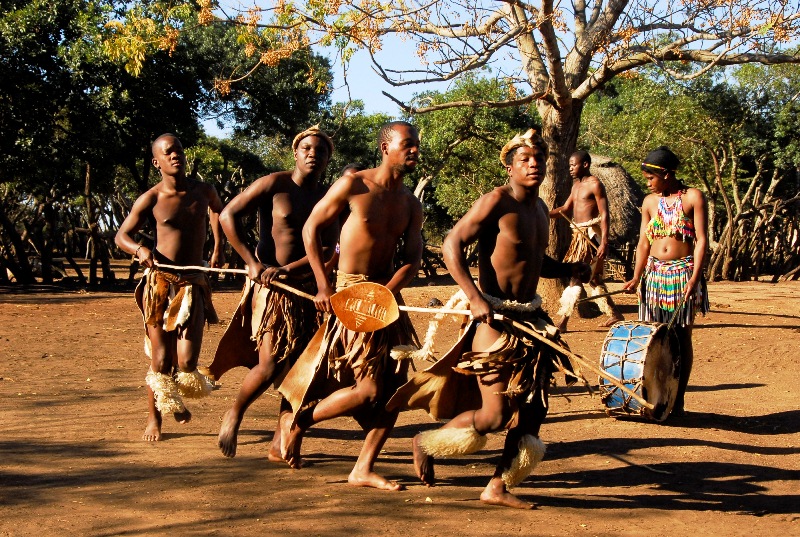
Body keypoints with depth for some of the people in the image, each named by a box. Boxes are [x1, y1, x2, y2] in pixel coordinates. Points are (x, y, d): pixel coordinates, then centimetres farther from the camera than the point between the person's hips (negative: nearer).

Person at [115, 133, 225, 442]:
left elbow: (217, 209, 31)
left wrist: (218, 248, 27)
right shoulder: (151, 199, -3)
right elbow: (121, 235, 2)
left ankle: (177, 400, 27)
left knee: (187, 362, -7)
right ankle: (154, 418, 22)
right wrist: (139, 250, -19)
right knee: (160, 360, 0)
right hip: (159, 282, -2)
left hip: (193, 285, 2)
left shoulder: (203, 191, 6)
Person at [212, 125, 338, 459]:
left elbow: (327, 250, -2)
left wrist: (287, 269, -18)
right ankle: (234, 416, 15)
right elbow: (228, 215, -7)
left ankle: (280, 442, 12)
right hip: (269, 286, -5)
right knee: (270, 366, -12)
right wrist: (253, 263, -14)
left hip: (307, 287, 5)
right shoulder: (274, 184, -4)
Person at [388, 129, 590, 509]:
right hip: (494, 317, -9)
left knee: (532, 409, 7)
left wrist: (569, 270, 8)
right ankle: (426, 443, 16)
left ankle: (497, 488, 18)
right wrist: (474, 297, -27)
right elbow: (452, 245, -17)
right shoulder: (497, 202, -12)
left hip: (530, 318, 9)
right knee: (494, 416, -9)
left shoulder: (539, 208, 14)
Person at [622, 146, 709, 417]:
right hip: (655, 273, 4)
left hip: (684, 274, -4)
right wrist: (636, 277, -4)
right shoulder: (649, 202, 8)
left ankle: (678, 400, 6)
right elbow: (643, 242, 8)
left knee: (682, 337, 1)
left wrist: (695, 276, -18)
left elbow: (701, 239, -8)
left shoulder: (693, 197, -4)